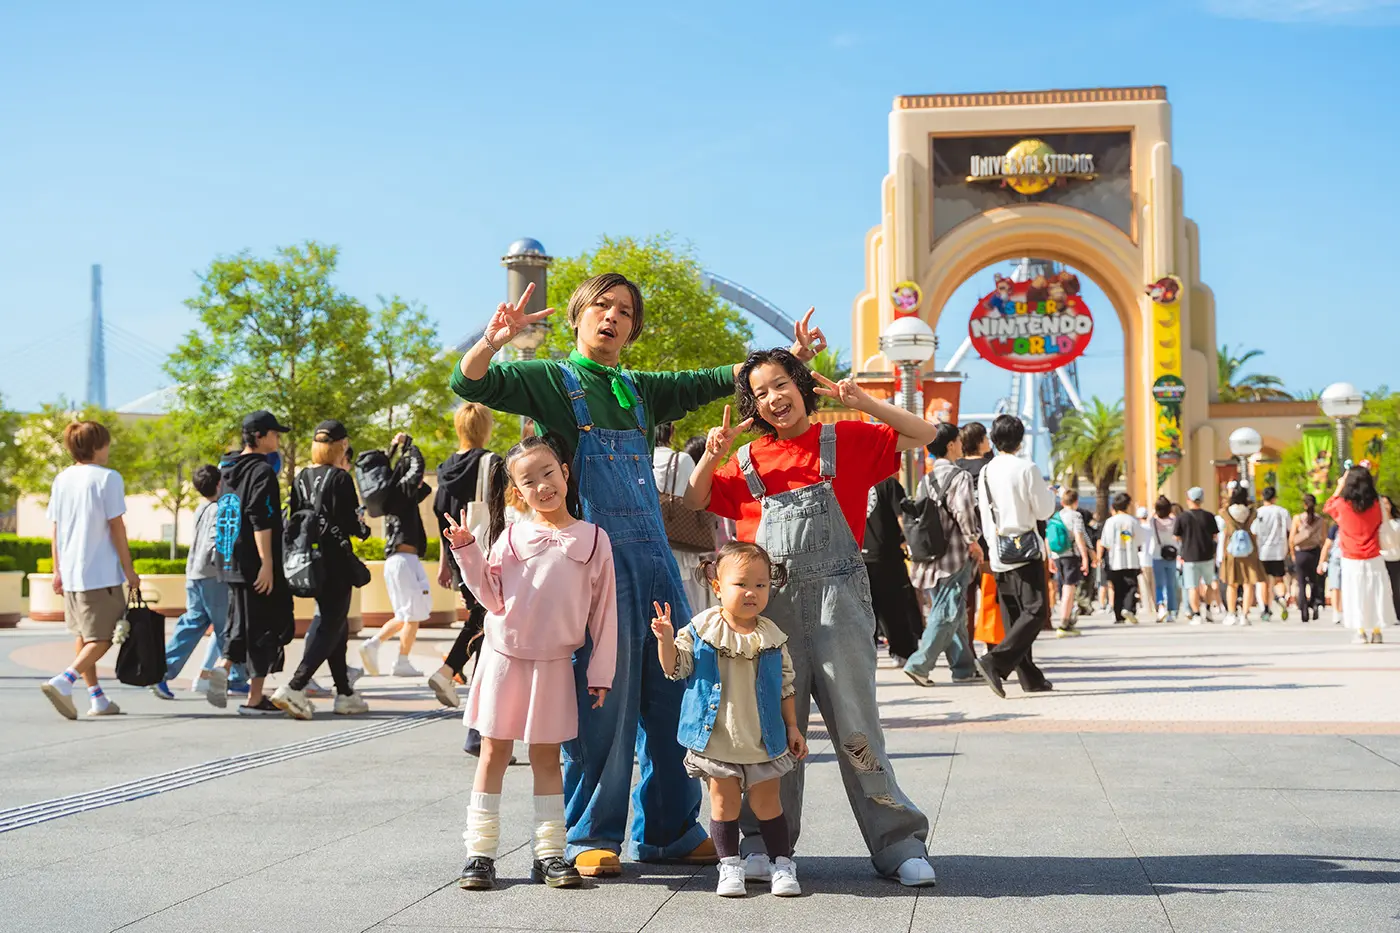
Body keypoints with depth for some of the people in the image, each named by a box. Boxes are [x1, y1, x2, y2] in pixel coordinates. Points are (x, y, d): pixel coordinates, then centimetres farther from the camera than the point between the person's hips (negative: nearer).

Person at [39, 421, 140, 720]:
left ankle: (97, 697, 20)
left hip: (70, 572, 7)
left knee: (82, 635, 17)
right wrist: (129, 571, -5)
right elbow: (116, 528, -10)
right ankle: (62, 681, -19)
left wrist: (57, 570, 16)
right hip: (102, 572, -7)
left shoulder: (61, 479, 9)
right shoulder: (108, 478, -9)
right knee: (103, 638, 0)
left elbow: (55, 529, 10)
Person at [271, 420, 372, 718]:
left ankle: (344, 694, 20)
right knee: (331, 626, -3)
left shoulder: (302, 478, 8)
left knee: (334, 624, 16)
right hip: (336, 562, -7)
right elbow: (351, 524, -14)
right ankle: (295, 688, -16)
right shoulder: (340, 478, -11)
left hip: (310, 562, 7)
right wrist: (364, 527, 5)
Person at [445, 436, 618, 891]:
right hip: (503, 657, 0)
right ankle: (480, 852, 10)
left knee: (546, 756, 7)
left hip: (553, 665, 0)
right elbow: (493, 597, -2)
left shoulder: (593, 539, 0)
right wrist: (467, 553, -13)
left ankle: (549, 853, 13)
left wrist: (601, 671, 0)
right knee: (493, 753, 5)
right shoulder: (512, 536, 0)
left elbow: (603, 610, 1)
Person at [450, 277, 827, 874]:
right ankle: (592, 837, 7)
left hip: (653, 555, 6)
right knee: (601, 699, -6)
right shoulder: (550, 380, 7)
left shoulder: (641, 391, 21)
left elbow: (710, 382, 21)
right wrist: (495, 339, -25)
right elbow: (469, 383, -5)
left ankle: (670, 831, 17)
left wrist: (790, 356, 12)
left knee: (674, 692, 6)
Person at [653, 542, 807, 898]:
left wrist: (792, 727, 6)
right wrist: (665, 640, -21)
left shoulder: (772, 638, -1)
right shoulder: (701, 631, -5)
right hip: (716, 738, -1)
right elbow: (675, 668, -4)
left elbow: (786, 685, 7)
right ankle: (729, 866, 16)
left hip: (762, 740, 1)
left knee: (766, 802, 6)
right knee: (725, 802, 5)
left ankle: (783, 865, 17)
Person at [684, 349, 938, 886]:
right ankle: (764, 845, 15)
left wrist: (863, 404, -5)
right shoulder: (746, 462, 13)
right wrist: (712, 455, 0)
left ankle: (899, 846, 6)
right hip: (770, 602, 2)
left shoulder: (845, 441, 7)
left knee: (855, 725, -2)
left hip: (837, 599, -2)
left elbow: (923, 436, 6)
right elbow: (693, 504, 17)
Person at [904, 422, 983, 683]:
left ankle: (963, 667, 19)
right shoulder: (960, 476, -9)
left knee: (947, 612, 13)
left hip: (931, 556, 7)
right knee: (947, 615, -6)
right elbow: (963, 509, -23)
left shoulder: (925, 480, 12)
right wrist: (972, 540, -13)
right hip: (955, 557, -7)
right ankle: (919, 664, -14)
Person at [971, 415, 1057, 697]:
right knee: (1034, 612, -6)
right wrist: (1050, 492, 13)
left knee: (1013, 615, 9)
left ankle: (1030, 676, 11)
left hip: (999, 553, 7)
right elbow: (1044, 510, -7)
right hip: (1025, 550, -6)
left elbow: (985, 514, 12)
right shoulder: (1026, 468, -10)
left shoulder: (985, 472, 8)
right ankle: (996, 661, -22)